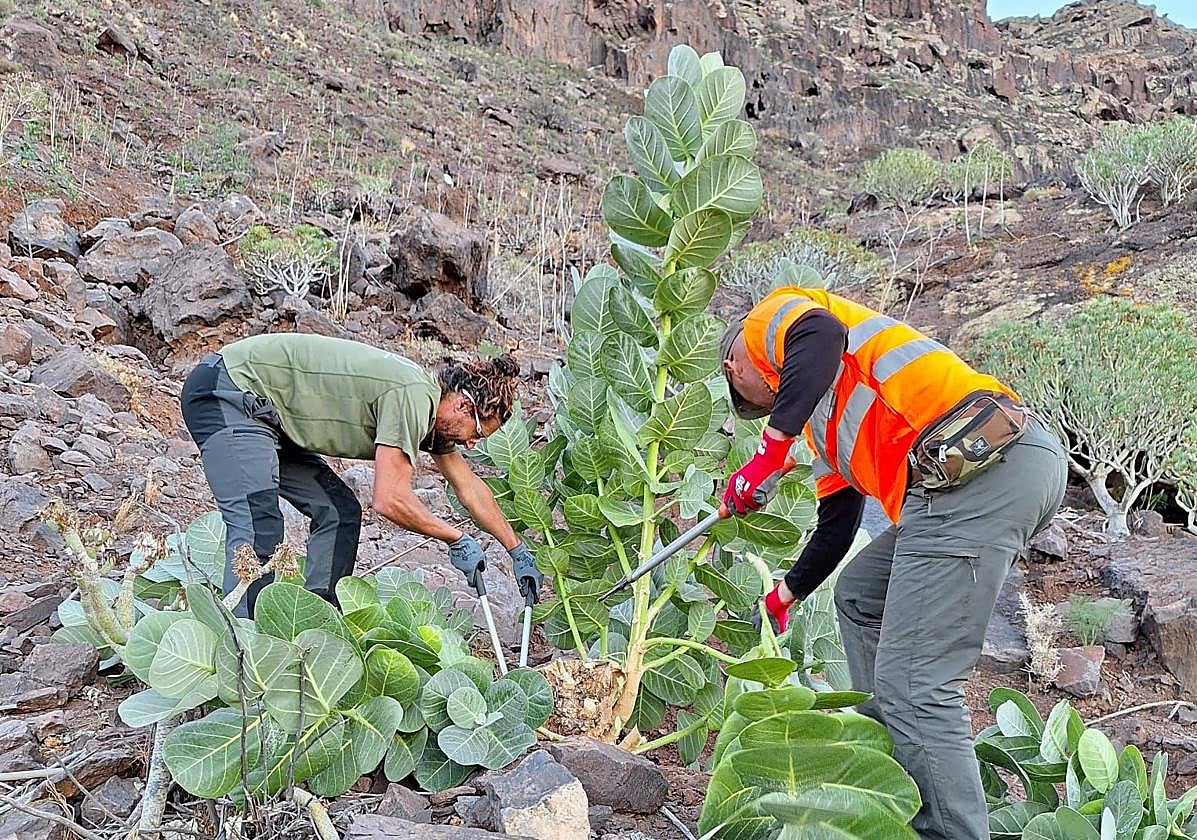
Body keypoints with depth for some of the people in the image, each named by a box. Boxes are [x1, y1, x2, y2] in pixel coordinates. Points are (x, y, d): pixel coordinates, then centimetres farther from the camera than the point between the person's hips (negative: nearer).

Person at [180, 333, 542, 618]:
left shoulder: (428, 403, 7)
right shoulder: (413, 395, -22)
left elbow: (469, 487, 17)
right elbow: (390, 500, -26)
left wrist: (518, 551, 24)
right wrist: (457, 540, -12)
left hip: (263, 410, 10)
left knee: (339, 512, 6)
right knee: (259, 527, -23)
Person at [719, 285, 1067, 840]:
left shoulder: (770, 318, 12)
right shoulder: (820, 422, 35)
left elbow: (822, 336, -14)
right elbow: (836, 524, 40)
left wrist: (770, 448, -15)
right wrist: (785, 594, 53)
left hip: (978, 470, -10)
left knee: (913, 687, -11)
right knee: (859, 596, 24)